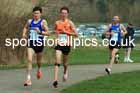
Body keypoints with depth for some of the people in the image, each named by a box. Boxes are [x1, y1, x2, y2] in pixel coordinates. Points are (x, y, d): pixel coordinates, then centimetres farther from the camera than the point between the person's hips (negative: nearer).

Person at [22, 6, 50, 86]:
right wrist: (24, 34, 9)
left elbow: (48, 33, -10)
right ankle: (28, 78, -15)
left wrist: (40, 32, -26)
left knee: (39, 60, 17)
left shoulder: (43, 22, -6)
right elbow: (26, 27, 27)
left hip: (40, 43, -2)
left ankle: (39, 69, 53)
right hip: (31, 43, 2)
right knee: (29, 60, -14)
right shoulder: (30, 21, 7)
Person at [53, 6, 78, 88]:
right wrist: (56, 35, 5)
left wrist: (66, 32, -14)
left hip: (67, 45, -1)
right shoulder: (57, 23, 5)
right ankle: (56, 79, -23)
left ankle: (66, 72, 48)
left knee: (65, 62, 14)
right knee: (57, 61, -15)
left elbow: (76, 34, -6)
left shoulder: (70, 23, -3)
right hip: (59, 44, 1)